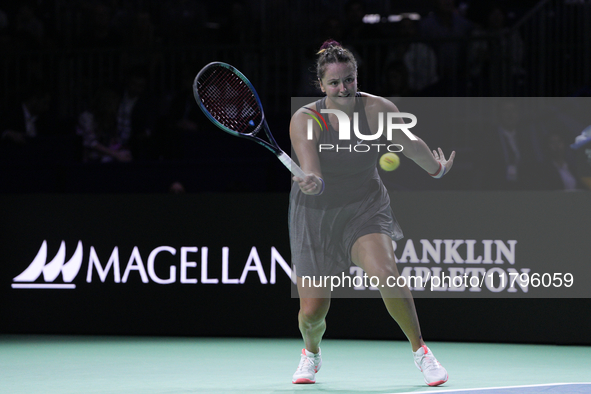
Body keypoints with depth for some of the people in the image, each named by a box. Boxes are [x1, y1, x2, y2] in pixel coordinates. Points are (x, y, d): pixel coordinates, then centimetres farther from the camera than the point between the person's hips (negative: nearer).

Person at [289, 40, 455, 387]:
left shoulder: (378, 110, -14)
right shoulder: (305, 120, -19)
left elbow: (411, 144, 5)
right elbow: (311, 171, -35)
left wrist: (437, 168, 21)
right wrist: (312, 183, -58)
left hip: (365, 208, 0)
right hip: (316, 214, 0)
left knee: (386, 273, -29)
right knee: (312, 311, -1)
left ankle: (420, 350, -10)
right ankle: (312, 353, 36)